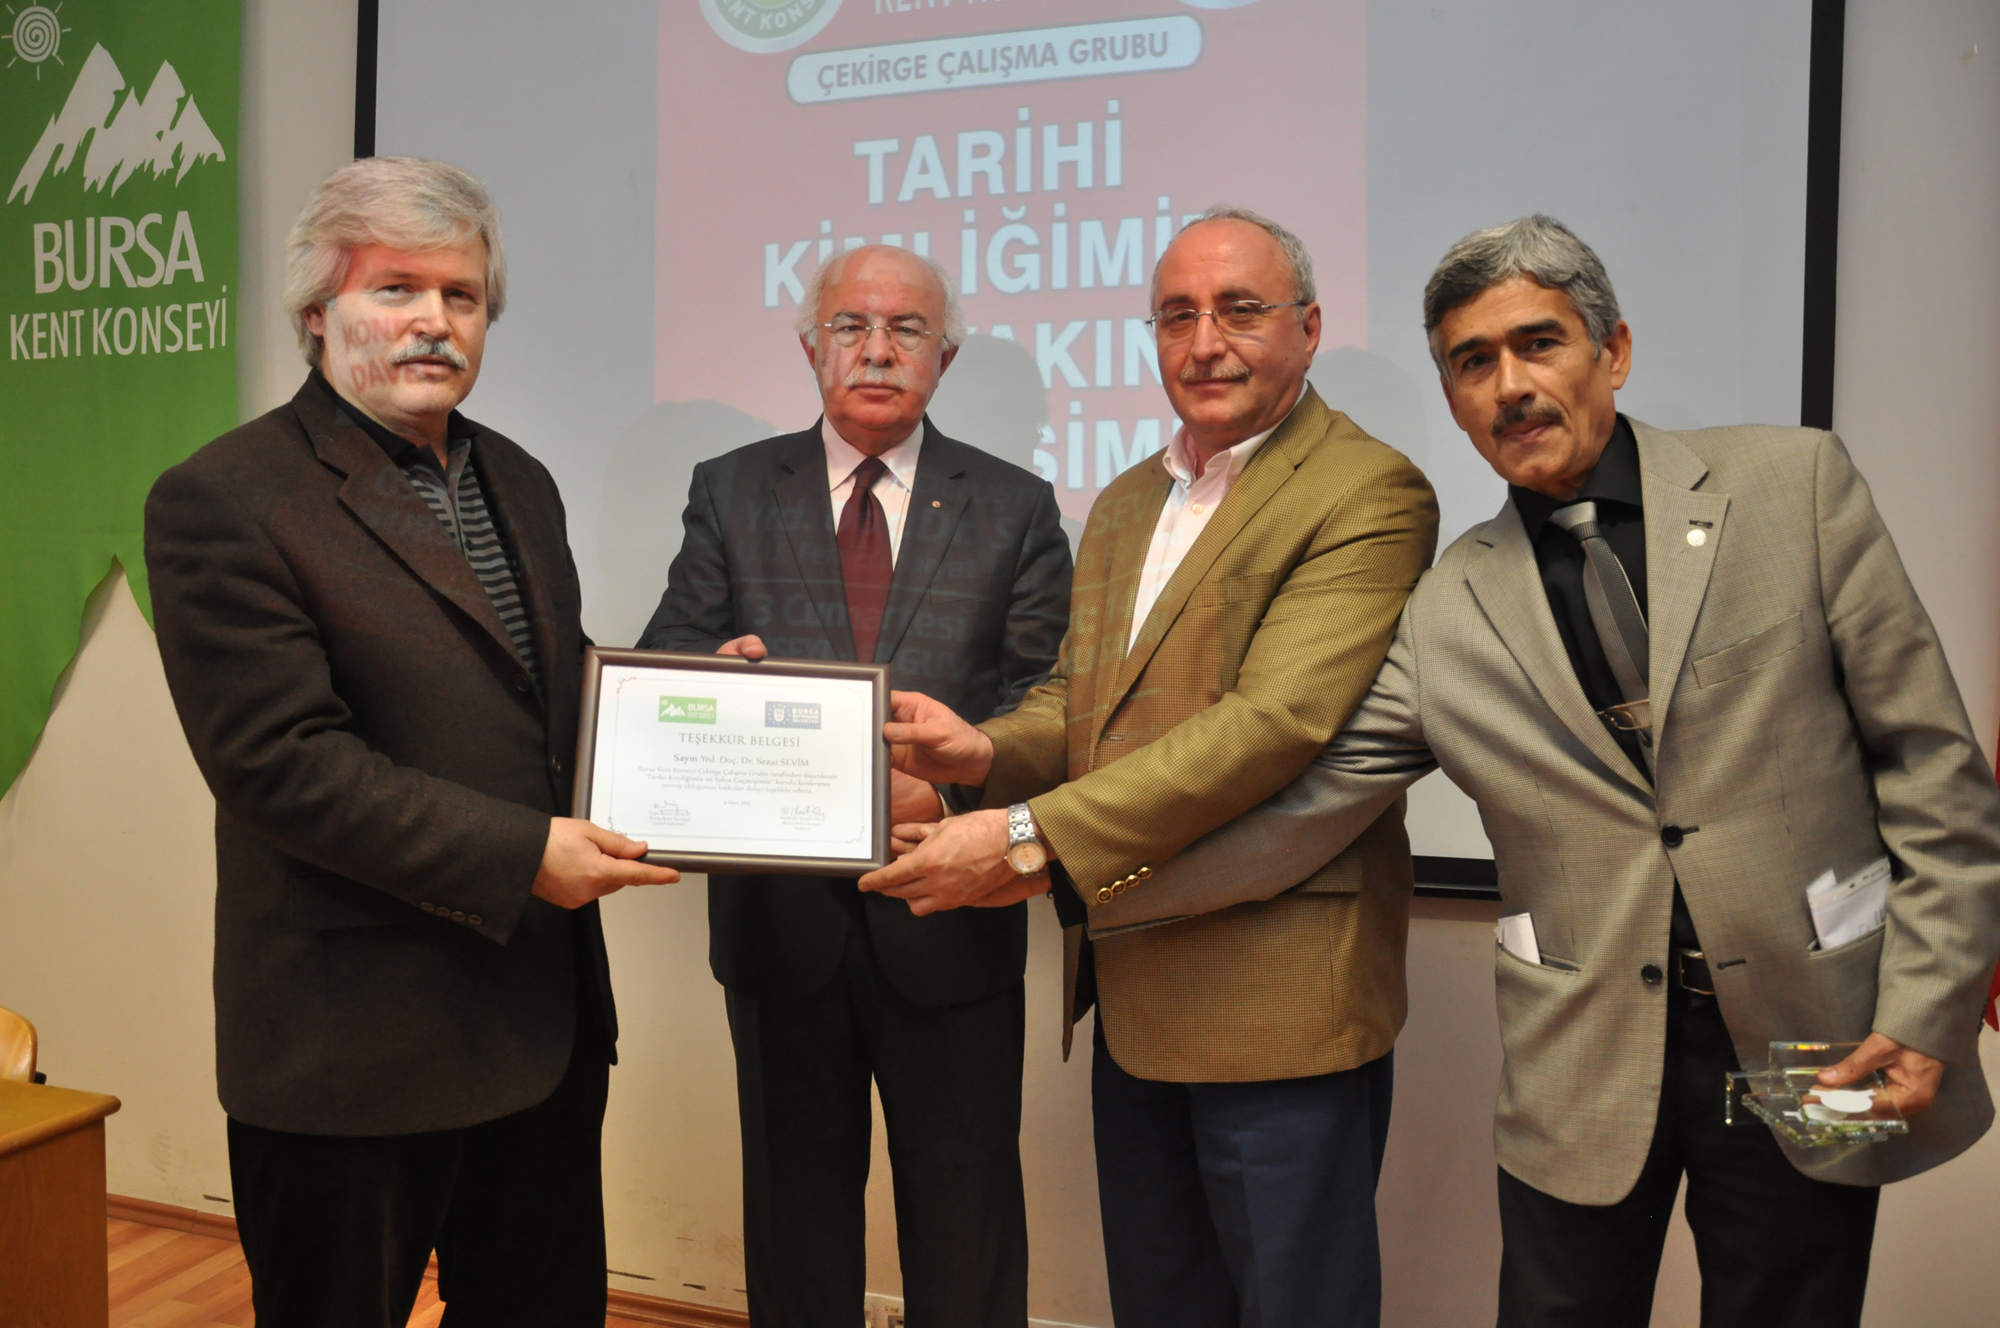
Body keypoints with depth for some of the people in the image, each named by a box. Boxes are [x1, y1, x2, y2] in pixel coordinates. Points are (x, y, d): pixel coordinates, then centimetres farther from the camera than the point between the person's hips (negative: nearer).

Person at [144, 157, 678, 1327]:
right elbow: (279, 759, -19)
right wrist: (520, 854, -21)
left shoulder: (519, 483, 13)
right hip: (356, 1047, -7)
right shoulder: (222, 503, -12)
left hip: (546, 1022, 7)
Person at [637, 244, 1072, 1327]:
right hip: (779, 909, 1)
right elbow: (661, 666, 1)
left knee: (966, 1210, 13)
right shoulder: (729, 493, 5)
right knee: (796, 1197, 18)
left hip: (948, 919, -1)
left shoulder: (1017, 509, 2)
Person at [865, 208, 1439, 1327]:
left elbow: (1277, 720, -24)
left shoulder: (1368, 495, -12)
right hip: (1132, 993, 8)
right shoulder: (1127, 502, 15)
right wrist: (991, 749, -7)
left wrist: (1031, 838, -27)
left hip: (1276, 991, -7)